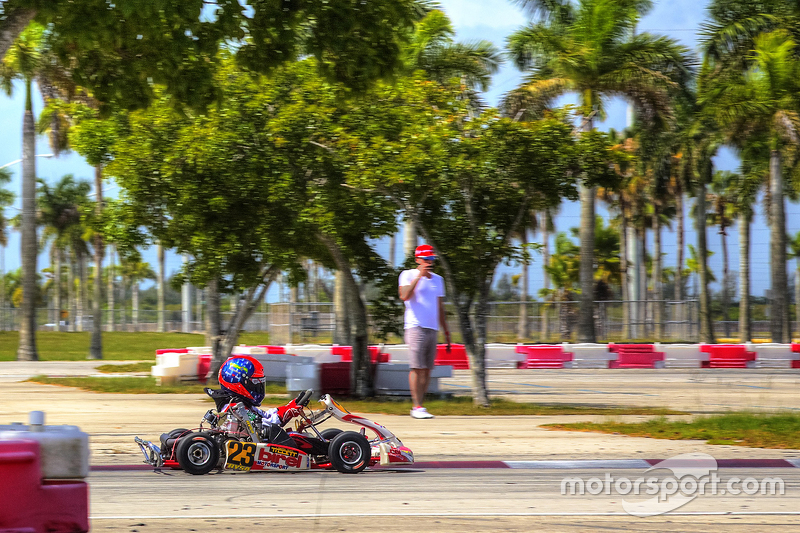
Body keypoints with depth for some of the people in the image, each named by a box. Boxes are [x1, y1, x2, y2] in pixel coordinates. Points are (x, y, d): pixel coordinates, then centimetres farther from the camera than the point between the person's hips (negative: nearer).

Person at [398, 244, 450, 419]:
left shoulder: (437, 279, 21)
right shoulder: (408, 275, 2)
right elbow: (404, 296, -17)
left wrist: (446, 332, 20)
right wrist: (419, 275, -21)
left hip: (433, 329, 6)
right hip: (416, 326, -6)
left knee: (427, 370, 2)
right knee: (417, 368, -11)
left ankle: (418, 406, 4)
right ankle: (417, 406, -11)